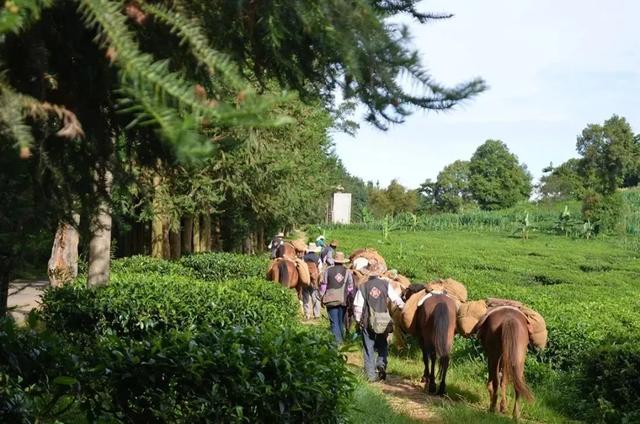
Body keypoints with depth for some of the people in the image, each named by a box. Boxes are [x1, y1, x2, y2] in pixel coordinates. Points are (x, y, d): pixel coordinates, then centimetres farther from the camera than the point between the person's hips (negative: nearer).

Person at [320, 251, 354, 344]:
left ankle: (337, 340, -5)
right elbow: (351, 287, 3)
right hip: (343, 300, 2)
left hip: (331, 300, -2)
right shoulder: (348, 272, 0)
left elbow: (323, 285, -1)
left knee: (334, 322, 2)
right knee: (341, 321, 18)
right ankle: (341, 338, 28)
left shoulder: (328, 271, -3)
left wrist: (322, 297, 8)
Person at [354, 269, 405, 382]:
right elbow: (396, 299, 0)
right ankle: (381, 363, -3)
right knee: (382, 344, 21)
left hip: (367, 321, -1)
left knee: (368, 347, 8)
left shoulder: (363, 287, -1)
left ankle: (371, 374, 8)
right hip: (384, 321, 1)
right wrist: (404, 307, 15)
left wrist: (358, 320, 8)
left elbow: (357, 305, -3)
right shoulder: (386, 284, -2)